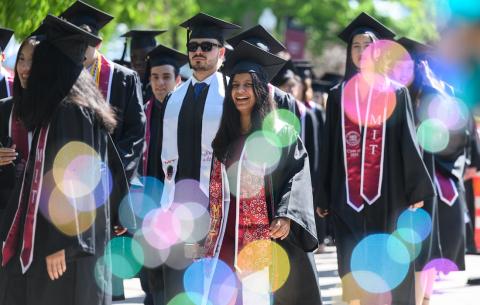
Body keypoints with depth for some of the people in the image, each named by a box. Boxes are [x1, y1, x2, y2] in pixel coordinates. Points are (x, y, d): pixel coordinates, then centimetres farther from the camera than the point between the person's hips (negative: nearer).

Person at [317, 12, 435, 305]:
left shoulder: (396, 92, 6)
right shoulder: (338, 96, 11)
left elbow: (408, 141, 2)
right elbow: (329, 149, 11)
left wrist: (416, 189, -5)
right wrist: (324, 197, 7)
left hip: (388, 193, -1)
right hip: (348, 195, 2)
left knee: (388, 269, -2)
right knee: (354, 271, -1)